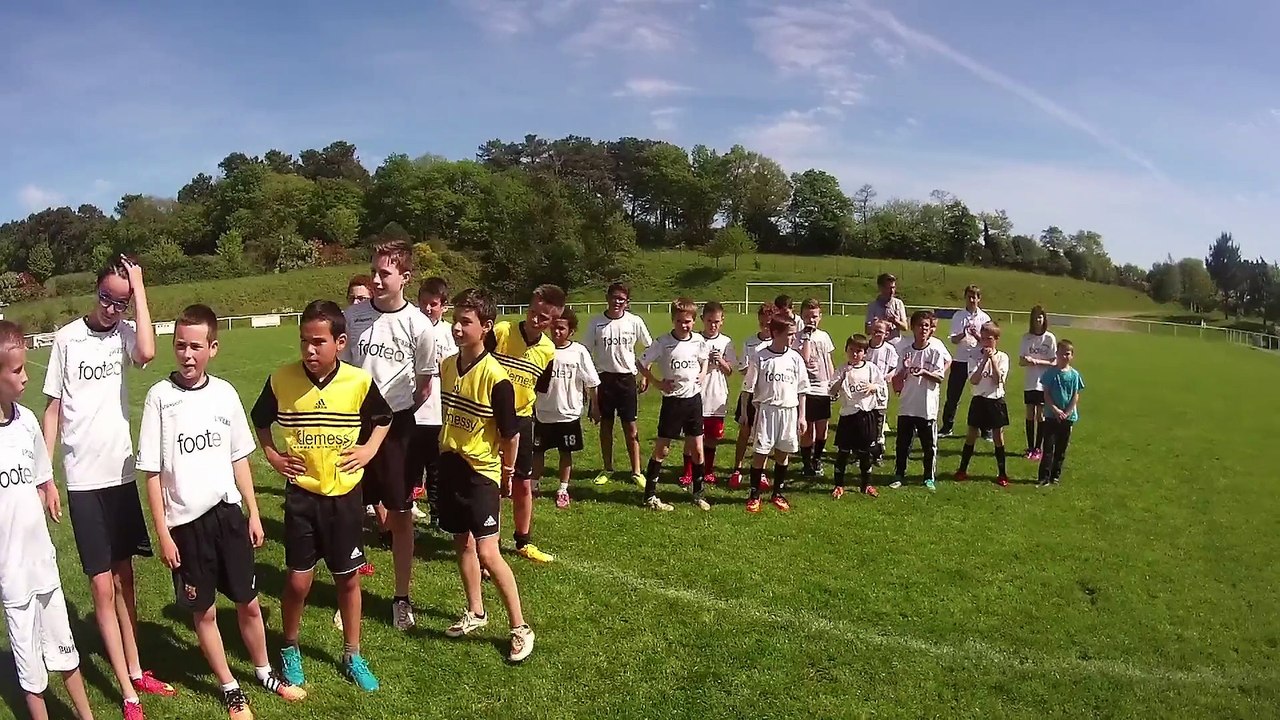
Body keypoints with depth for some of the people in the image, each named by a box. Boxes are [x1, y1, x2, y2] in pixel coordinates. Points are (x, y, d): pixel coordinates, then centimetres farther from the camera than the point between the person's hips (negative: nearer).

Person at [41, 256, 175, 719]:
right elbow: (53, 407, 2)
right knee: (102, 585, 2)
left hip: (121, 473, 2)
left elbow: (147, 353, -27)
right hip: (83, 479, -2)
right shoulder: (67, 338, -4)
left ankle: (135, 670, 28)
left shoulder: (125, 333, -2)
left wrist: (139, 288, -19)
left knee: (124, 577, 15)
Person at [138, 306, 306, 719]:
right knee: (204, 611, 10)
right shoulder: (160, 397, -10)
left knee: (249, 603, 13)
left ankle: (264, 672, 35)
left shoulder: (225, 393, -1)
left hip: (228, 514, 3)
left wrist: (253, 513, 9)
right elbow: (152, 472, -6)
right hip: (186, 523, -2)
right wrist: (163, 533, -7)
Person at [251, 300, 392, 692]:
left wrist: (368, 450, -5)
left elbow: (383, 419, 8)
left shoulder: (359, 381, -11)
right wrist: (271, 454, -2)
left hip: (345, 494, 0)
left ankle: (352, 656, 28)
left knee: (348, 579, 11)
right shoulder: (281, 380, -10)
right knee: (298, 581, 4)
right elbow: (260, 420, 10)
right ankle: (290, 650, 31)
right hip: (302, 494, 0)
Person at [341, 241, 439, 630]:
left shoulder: (419, 325, -7)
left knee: (401, 515, 7)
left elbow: (426, 383, 4)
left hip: (397, 426, -2)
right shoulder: (352, 316, -2)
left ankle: (402, 598, 21)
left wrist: (399, 409, 1)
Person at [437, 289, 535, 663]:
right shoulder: (447, 366, 1)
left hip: (481, 471, -7)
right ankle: (475, 612, 35)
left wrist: (506, 470, 0)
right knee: (462, 543, 17)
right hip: (450, 464, 7)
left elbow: (510, 433, -13)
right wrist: (446, 449, 17)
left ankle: (520, 627, 5)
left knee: (487, 553, -9)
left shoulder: (495, 377, -21)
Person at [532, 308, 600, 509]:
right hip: (543, 413, 1)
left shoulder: (579, 352, -8)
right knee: (538, 450, 11)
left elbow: (591, 383, -1)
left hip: (569, 413, -1)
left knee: (566, 452, 11)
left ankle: (563, 489, 25)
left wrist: (594, 407, 1)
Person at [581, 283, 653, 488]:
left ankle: (636, 471, 9)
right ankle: (607, 469, 22)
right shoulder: (595, 323, -3)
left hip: (627, 378, -1)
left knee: (630, 425, 1)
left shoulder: (635, 322, -3)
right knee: (605, 424, 9)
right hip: (603, 378, 1)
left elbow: (649, 349, 7)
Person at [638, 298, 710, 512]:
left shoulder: (699, 341, 0)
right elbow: (642, 365, -4)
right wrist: (658, 383, -11)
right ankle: (650, 495, 11)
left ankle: (698, 493, 23)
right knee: (661, 449, 2)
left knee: (697, 449, 8)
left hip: (694, 399, 4)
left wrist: (702, 375, 1)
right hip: (672, 400, -3)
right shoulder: (663, 343, -11)